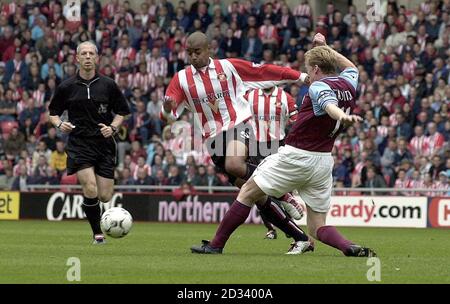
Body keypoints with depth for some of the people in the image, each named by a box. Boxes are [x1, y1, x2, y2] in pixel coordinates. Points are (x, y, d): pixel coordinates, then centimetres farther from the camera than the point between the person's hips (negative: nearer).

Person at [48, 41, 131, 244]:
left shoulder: (108, 85, 3)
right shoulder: (67, 87, 2)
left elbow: (122, 112, 13)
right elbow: (53, 112, 13)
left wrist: (113, 127, -6)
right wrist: (59, 124, -9)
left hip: (104, 143, 2)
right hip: (79, 144, -2)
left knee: (105, 196, -2)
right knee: (91, 191, -20)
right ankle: (98, 234, -3)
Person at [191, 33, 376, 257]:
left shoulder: (319, 87, -13)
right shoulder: (348, 84, 9)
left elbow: (330, 104, -37)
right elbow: (351, 68, 34)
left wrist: (342, 116, -57)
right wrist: (324, 47, 37)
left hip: (296, 155, -7)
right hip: (324, 161, 7)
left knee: (248, 192, 7)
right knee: (318, 228, 7)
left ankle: (216, 245, 8)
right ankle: (352, 248, -21)